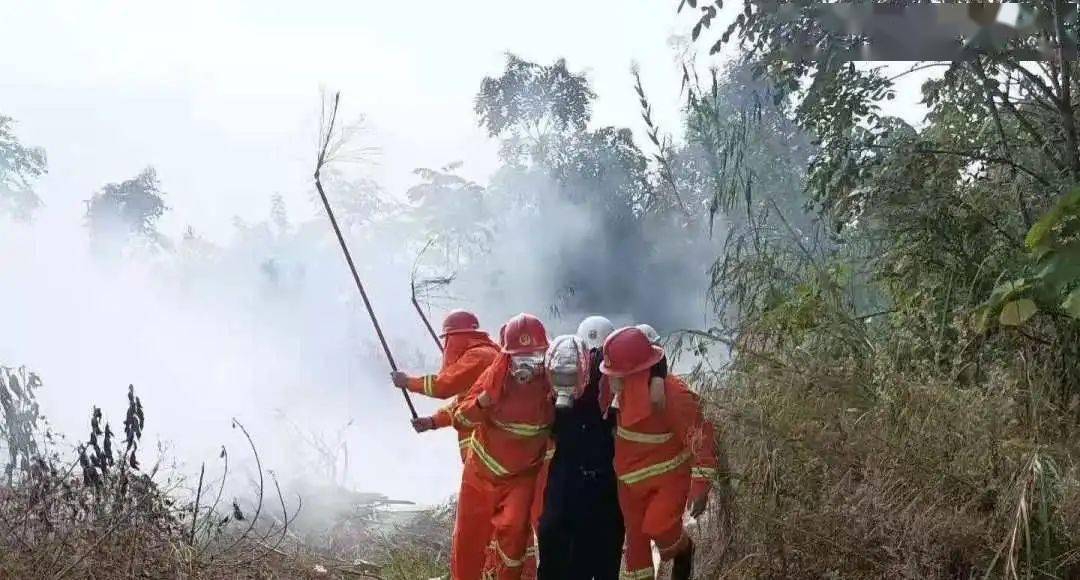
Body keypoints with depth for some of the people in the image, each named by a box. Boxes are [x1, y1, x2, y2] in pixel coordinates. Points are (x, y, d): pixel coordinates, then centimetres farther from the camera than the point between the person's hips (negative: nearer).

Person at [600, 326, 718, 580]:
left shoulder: (674, 396, -29)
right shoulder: (625, 390, -8)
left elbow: (700, 440, -25)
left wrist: (700, 487, -27)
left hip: (671, 478, -6)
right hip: (633, 481, 6)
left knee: (657, 527, -19)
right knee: (635, 535, 11)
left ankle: (683, 551, 14)